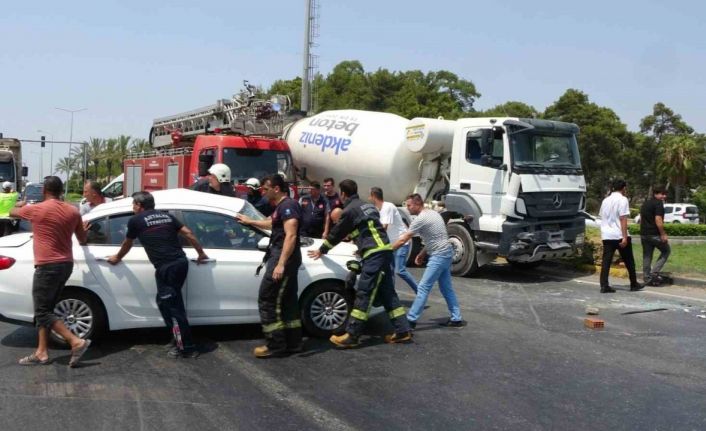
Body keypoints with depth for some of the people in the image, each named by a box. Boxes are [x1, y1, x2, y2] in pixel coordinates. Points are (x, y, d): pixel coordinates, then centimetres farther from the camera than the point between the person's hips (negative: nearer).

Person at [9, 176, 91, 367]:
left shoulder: (36, 209, -9)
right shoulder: (73, 211, 5)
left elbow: (12, 212, 14)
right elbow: (82, 240, 17)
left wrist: (23, 206, 37)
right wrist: (82, 230, 41)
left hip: (47, 266, -7)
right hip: (66, 264, 7)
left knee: (43, 312, -1)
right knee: (45, 309, 14)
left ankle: (76, 342, -10)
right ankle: (42, 352, 15)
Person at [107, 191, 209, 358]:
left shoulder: (135, 220, 5)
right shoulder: (166, 216, 18)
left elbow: (127, 244, 20)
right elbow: (188, 234, 14)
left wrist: (117, 258, 39)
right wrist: (201, 253, 23)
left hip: (166, 267, -7)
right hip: (181, 262, 7)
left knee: (171, 306, 0)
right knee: (171, 302, 20)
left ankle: (187, 347, 3)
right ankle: (179, 339, 25)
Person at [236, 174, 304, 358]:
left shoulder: (288, 205, -15)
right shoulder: (282, 206, 18)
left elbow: (291, 236, -24)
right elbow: (272, 223, 39)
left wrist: (281, 264, -29)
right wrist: (250, 222, 47)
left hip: (283, 258, -11)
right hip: (284, 258, 11)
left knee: (267, 300, -7)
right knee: (288, 301, 12)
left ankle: (275, 345, -3)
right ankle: (293, 343, 17)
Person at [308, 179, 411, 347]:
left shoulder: (350, 210, -4)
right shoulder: (367, 206, 22)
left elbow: (336, 233, 6)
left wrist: (321, 250, 21)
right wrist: (362, 248, 47)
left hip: (374, 254, -9)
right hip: (384, 251, 9)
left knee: (363, 295, -9)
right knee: (387, 293, 11)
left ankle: (351, 336, -8)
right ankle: (402, 331, 12)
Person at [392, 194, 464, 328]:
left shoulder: (420, 219, -15)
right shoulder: (433, 213, 13)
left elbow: (402, 240, -14)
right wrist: (422, 253, 16)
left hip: (439, 256, -10)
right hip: (446, 253, 10)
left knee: (423, 287, -8)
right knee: (446, 288, 16)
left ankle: (411, 319, -6)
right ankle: (456, 319, 20)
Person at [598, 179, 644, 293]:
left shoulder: (606, 200, 14)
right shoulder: (622, 199, -8)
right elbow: (623, 219, -15)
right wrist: (625, 237, -17)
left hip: (606, 235, 6)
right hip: (619, 236, -5)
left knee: (606, 261, 1)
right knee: (629, 261, 9)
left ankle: (604, 286, -6)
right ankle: (634, 284, 19)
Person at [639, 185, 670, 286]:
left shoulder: (645, 203, 16)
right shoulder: (658, 203, -11)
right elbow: (658, 220, -19)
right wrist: (663, 234, -16)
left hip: (644, 234, 8)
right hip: (654, 234, -8)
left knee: (646, 256, 11)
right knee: (666, 250, 12)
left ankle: (647, 278, 12)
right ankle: (654, 272, 2)